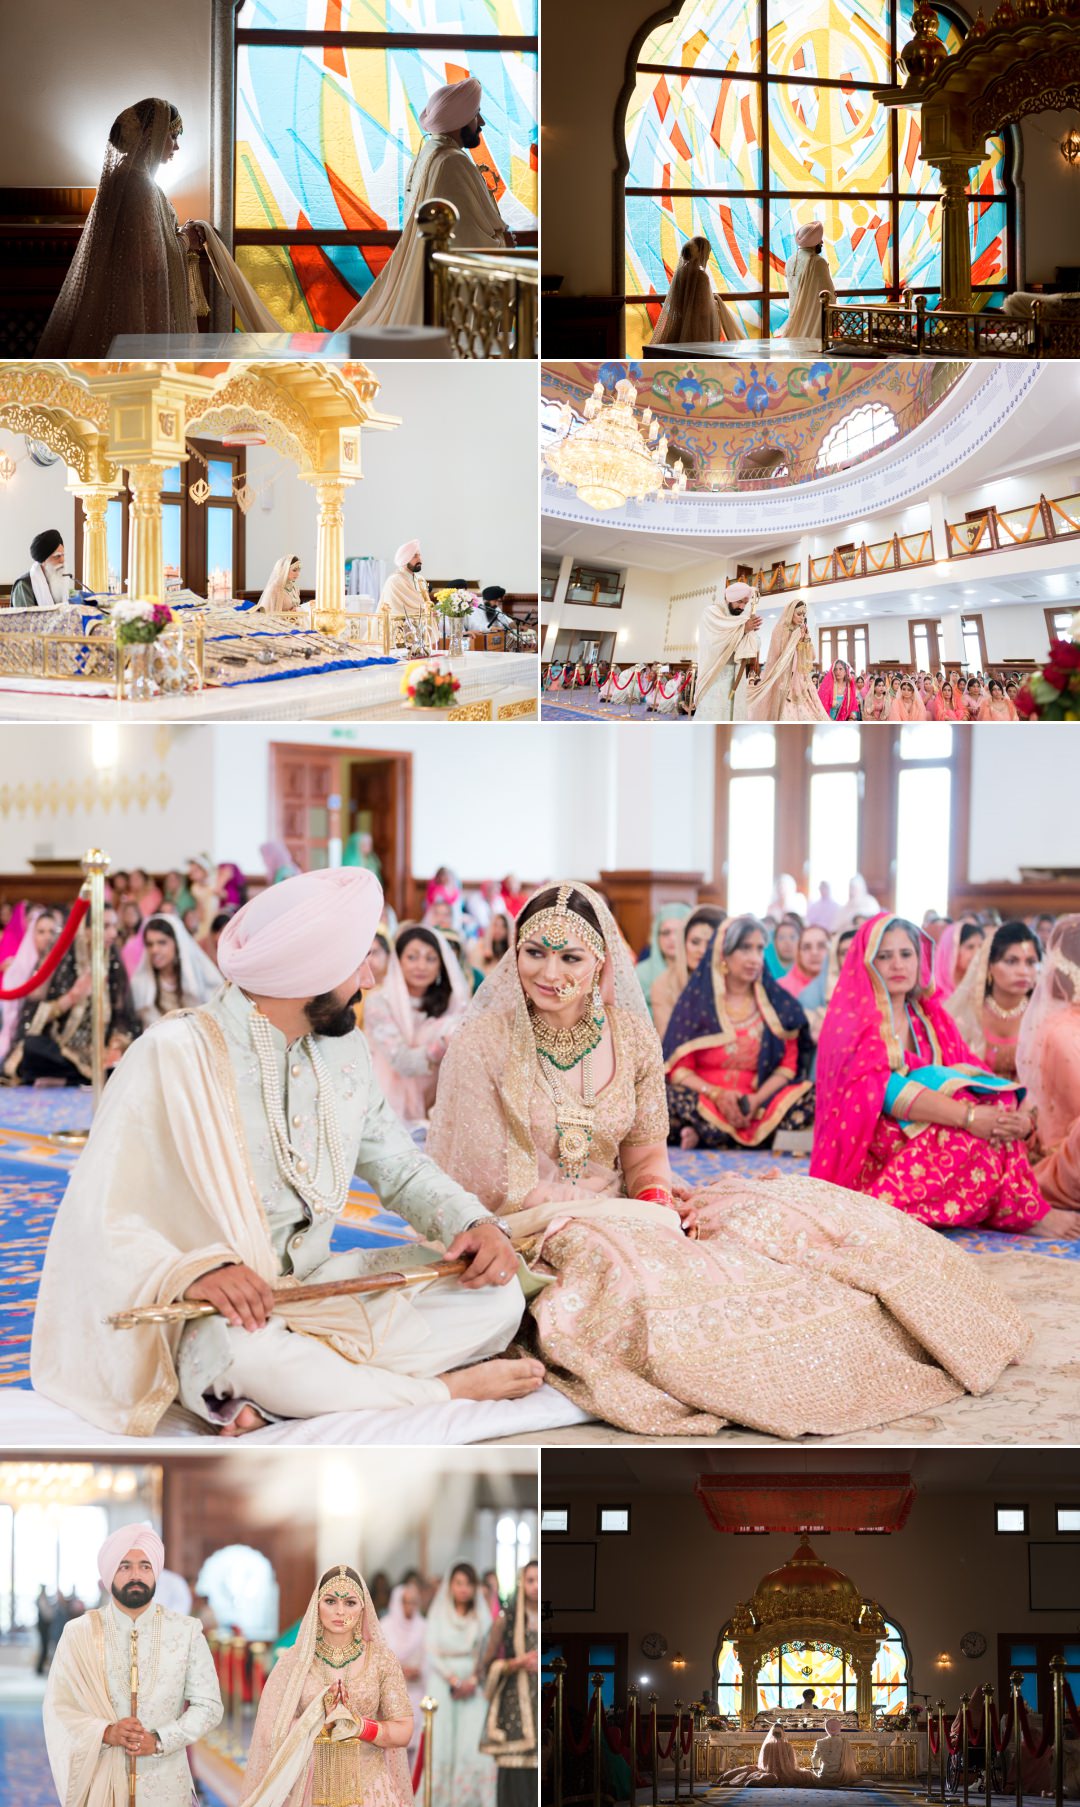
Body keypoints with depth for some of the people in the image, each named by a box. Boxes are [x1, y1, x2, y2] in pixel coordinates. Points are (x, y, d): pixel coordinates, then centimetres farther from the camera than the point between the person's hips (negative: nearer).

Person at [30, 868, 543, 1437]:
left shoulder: (342, 1047, 7)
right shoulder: (173, 1056, -14)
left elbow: (397, 1165, 13)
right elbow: (99, 1218, -17)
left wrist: (476, 1222, -7)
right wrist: (189, 1270, -36)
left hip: (322, 1285, 7)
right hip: (221, 1313, -6)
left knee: (496, 1294, -13)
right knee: (246, 1349, -41)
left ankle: (275, 1403, -25)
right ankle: (449, 1389, -19)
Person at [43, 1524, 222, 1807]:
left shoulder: (187, 1632, -3)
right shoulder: (79, 1633, -3)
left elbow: (209, 1706, -2)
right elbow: (57, 1709, -4)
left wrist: (159, 1741, -16)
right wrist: (107, 1733, -20)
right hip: (101, 1783, 0)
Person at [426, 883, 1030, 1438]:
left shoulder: (631, 1036, 3)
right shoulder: (482, 1047, -11)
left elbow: (646, 1154, 11)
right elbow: (494, 1187, -11)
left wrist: (657, 1200, -15)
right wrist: (643, 1215, -15)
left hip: (622, 1217, 5)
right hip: (535, 1233, -5)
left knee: (805, 1211, -11)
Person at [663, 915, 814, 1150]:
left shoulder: (779, 1003, 8)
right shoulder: (696, 1000, 3)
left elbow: (788, 1065, 5)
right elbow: (677, 1066, -2)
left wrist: (757, 1100, -13)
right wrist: (716, 1094, -19)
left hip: (757, 1103, 3)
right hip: (704, 1102, -3)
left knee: (814, 1098, -26)